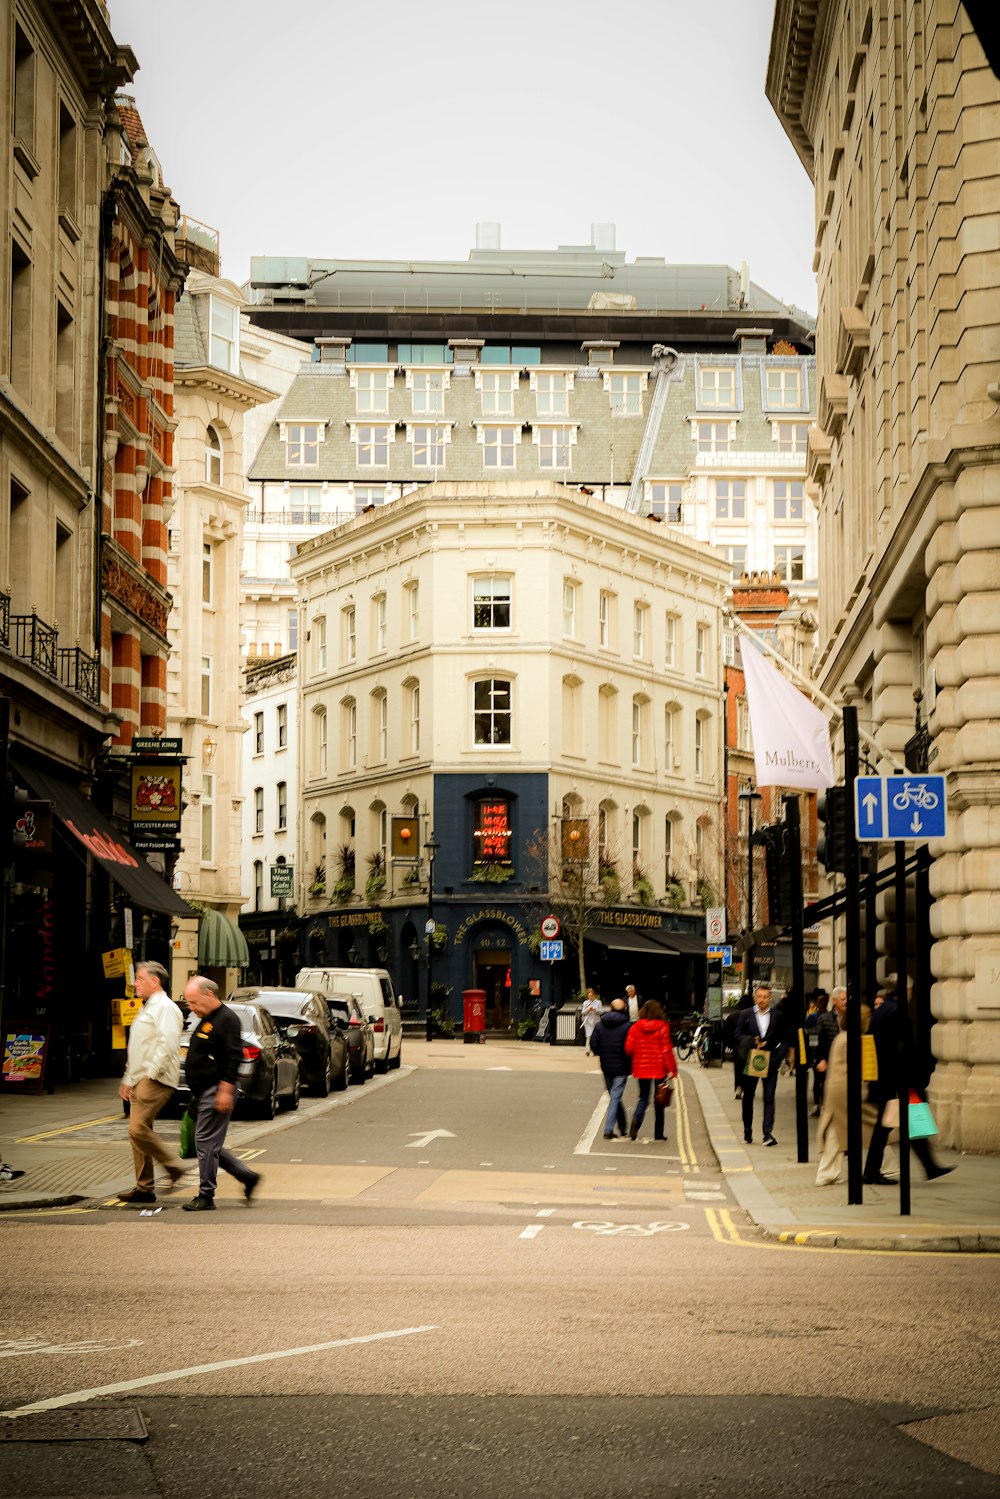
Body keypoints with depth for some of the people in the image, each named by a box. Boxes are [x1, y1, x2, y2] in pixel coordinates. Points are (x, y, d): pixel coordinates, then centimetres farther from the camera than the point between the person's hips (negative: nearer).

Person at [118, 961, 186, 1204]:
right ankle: (144, 1187, 10)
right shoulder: (147, 1009, 23)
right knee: (137, 1132, 7)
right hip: (140, 1080, 10)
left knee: (138, 1129, -17)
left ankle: (175, 1167, -6)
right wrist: (128, 1080, 25)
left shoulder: (165, 1008, -10)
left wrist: (151, 1074, -22)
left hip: (155, 1080, -10)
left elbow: (168, 1045, -21)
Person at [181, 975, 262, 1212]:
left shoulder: (227, 1019, -13)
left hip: (216, 1092, -10)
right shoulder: (206, 1020, 19)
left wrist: (225, 1090, -23)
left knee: (206, 1143, -8)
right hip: (203, 1092, 10)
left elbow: (234, 1057, -20)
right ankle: (247, 1176, 18)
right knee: (210, 1145, 11)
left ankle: (206, 1196, -2)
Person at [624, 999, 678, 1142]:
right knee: (659, 1100, 11)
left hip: (641, 1069, 2)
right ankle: (658, 1133, 13)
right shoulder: (662, 1027, -9)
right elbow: (667, 1050, -10)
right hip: (659, 1068, -2)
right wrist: (672, 1070, -5)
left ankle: (635, 1122, -17)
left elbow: (628, 1048, -3)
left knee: (643, 1099, 11)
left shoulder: (635, 1027, -2)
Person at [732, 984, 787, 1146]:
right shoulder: (745, 1015, 4)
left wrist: (778, 1058, -5)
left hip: (770, 1062, -1)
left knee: (769, 1097, -6)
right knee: (748, 1097, 10)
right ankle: (747, 1131, 21)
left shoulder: (777, 1016, 5)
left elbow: (784, 1039, 7)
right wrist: (752, 1040, -15)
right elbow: (737, 1036, 1)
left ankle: (768, 1133, -10)